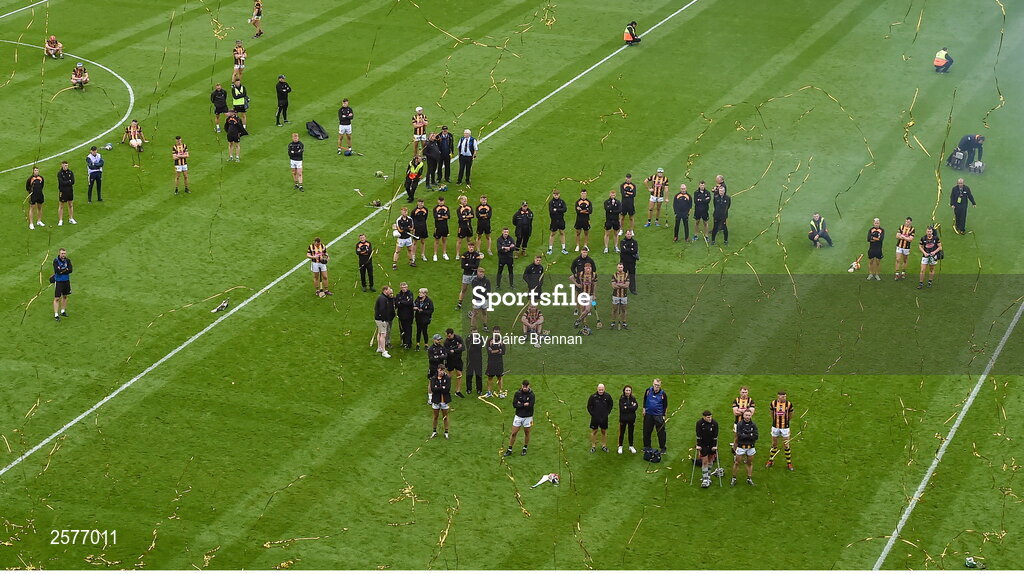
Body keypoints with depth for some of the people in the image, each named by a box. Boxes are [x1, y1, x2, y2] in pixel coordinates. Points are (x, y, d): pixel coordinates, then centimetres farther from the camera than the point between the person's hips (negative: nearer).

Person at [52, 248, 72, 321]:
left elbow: (70, 270, -14)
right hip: (58, 281, -5)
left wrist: (61, 271, -20)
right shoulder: (56, 261, -13)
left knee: (65, 296, 18)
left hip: (66, 281, 5)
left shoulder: (68, 261, -2)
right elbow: (57, 271, -25)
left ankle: (63, 311, 34)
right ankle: (56, 315, -2)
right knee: (57, 298, -5)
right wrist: (66, 269, -16)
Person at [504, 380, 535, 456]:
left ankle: (525, 449, 30)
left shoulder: (532, 395, -11)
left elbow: (530, 406, -20)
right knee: (514, 433, 3)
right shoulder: (517, 393, -5)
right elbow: (514, 405, -12)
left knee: (527, 433, 12)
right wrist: (524, 405, -17)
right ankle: (509, 450, 12)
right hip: (518, 416, 1)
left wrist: (520, 404, -14)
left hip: (528, 417, -1)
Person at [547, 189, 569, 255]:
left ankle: (563, 249, 15)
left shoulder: (562, 201, 0)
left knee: (562, 233, 8)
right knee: (553, 234, 5)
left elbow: (565, 209, -12)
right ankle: (550, 249, 14)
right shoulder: (551, 202, -6)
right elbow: (551, 211, -18)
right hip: (554, 220, -2)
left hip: (561, 220, 2)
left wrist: (556, 210, -18)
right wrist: (560, 211, -18)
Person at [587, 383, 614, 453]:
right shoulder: (593, 396, -11)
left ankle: (604, 445, 26)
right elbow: (589, 406, 2)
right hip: (595, 418, -2)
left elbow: (611, 405, 11)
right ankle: (593, 446, 18)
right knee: (594, 431, 6)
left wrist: (608, 413, 4)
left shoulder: (607, 396, -5)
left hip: (604, 418, 2)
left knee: (604, 431, 12)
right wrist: (592, 414, -3)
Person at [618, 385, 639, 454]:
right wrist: (631, 407, -15)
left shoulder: (633, 399, 0)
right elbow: (622, 409, -18)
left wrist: (627, 407, -18)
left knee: (631, 433, 13)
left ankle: (631, 446, 26)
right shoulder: (621, 399, -8)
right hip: (623, 419, -2)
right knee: (622, 433, 7)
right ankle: (620, 447, 20)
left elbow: (636, 407, -12)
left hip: (631, 419, 2)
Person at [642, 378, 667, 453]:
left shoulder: (663, 394, -7)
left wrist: (663, 415, -4)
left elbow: (665, 405, 0)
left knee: (661, 432, -1)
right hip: (648, 414, 3)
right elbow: (645, 399, 15)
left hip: (659, 416, -3)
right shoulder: (648, 390, -1)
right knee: (647, 431, 10)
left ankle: (663, 448, 10)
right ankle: (647, 446, 25)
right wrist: (644, 408, 8)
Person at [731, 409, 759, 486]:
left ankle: (749, 479, 22)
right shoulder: (739, 424, -9)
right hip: (741, 447, -2)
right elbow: (739, 436, -17)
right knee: (736, 463, 2)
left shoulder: (753, 425, -2)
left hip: (750, 447, 2)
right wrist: (750, 435, -18)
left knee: (750, 463, 12)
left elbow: (756, 437, -10)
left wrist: (745, 436, -19)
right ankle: (733, 479, 11)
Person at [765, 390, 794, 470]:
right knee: (774, 444, 13)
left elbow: (790, 416, 4)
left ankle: (789, 463, 15)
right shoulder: (773, 403, -8)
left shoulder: (789, 404, -10)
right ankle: (771, 461, 28)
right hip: (775, 427, 1)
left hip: (785, 427, -1)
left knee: (786, 446, 3)